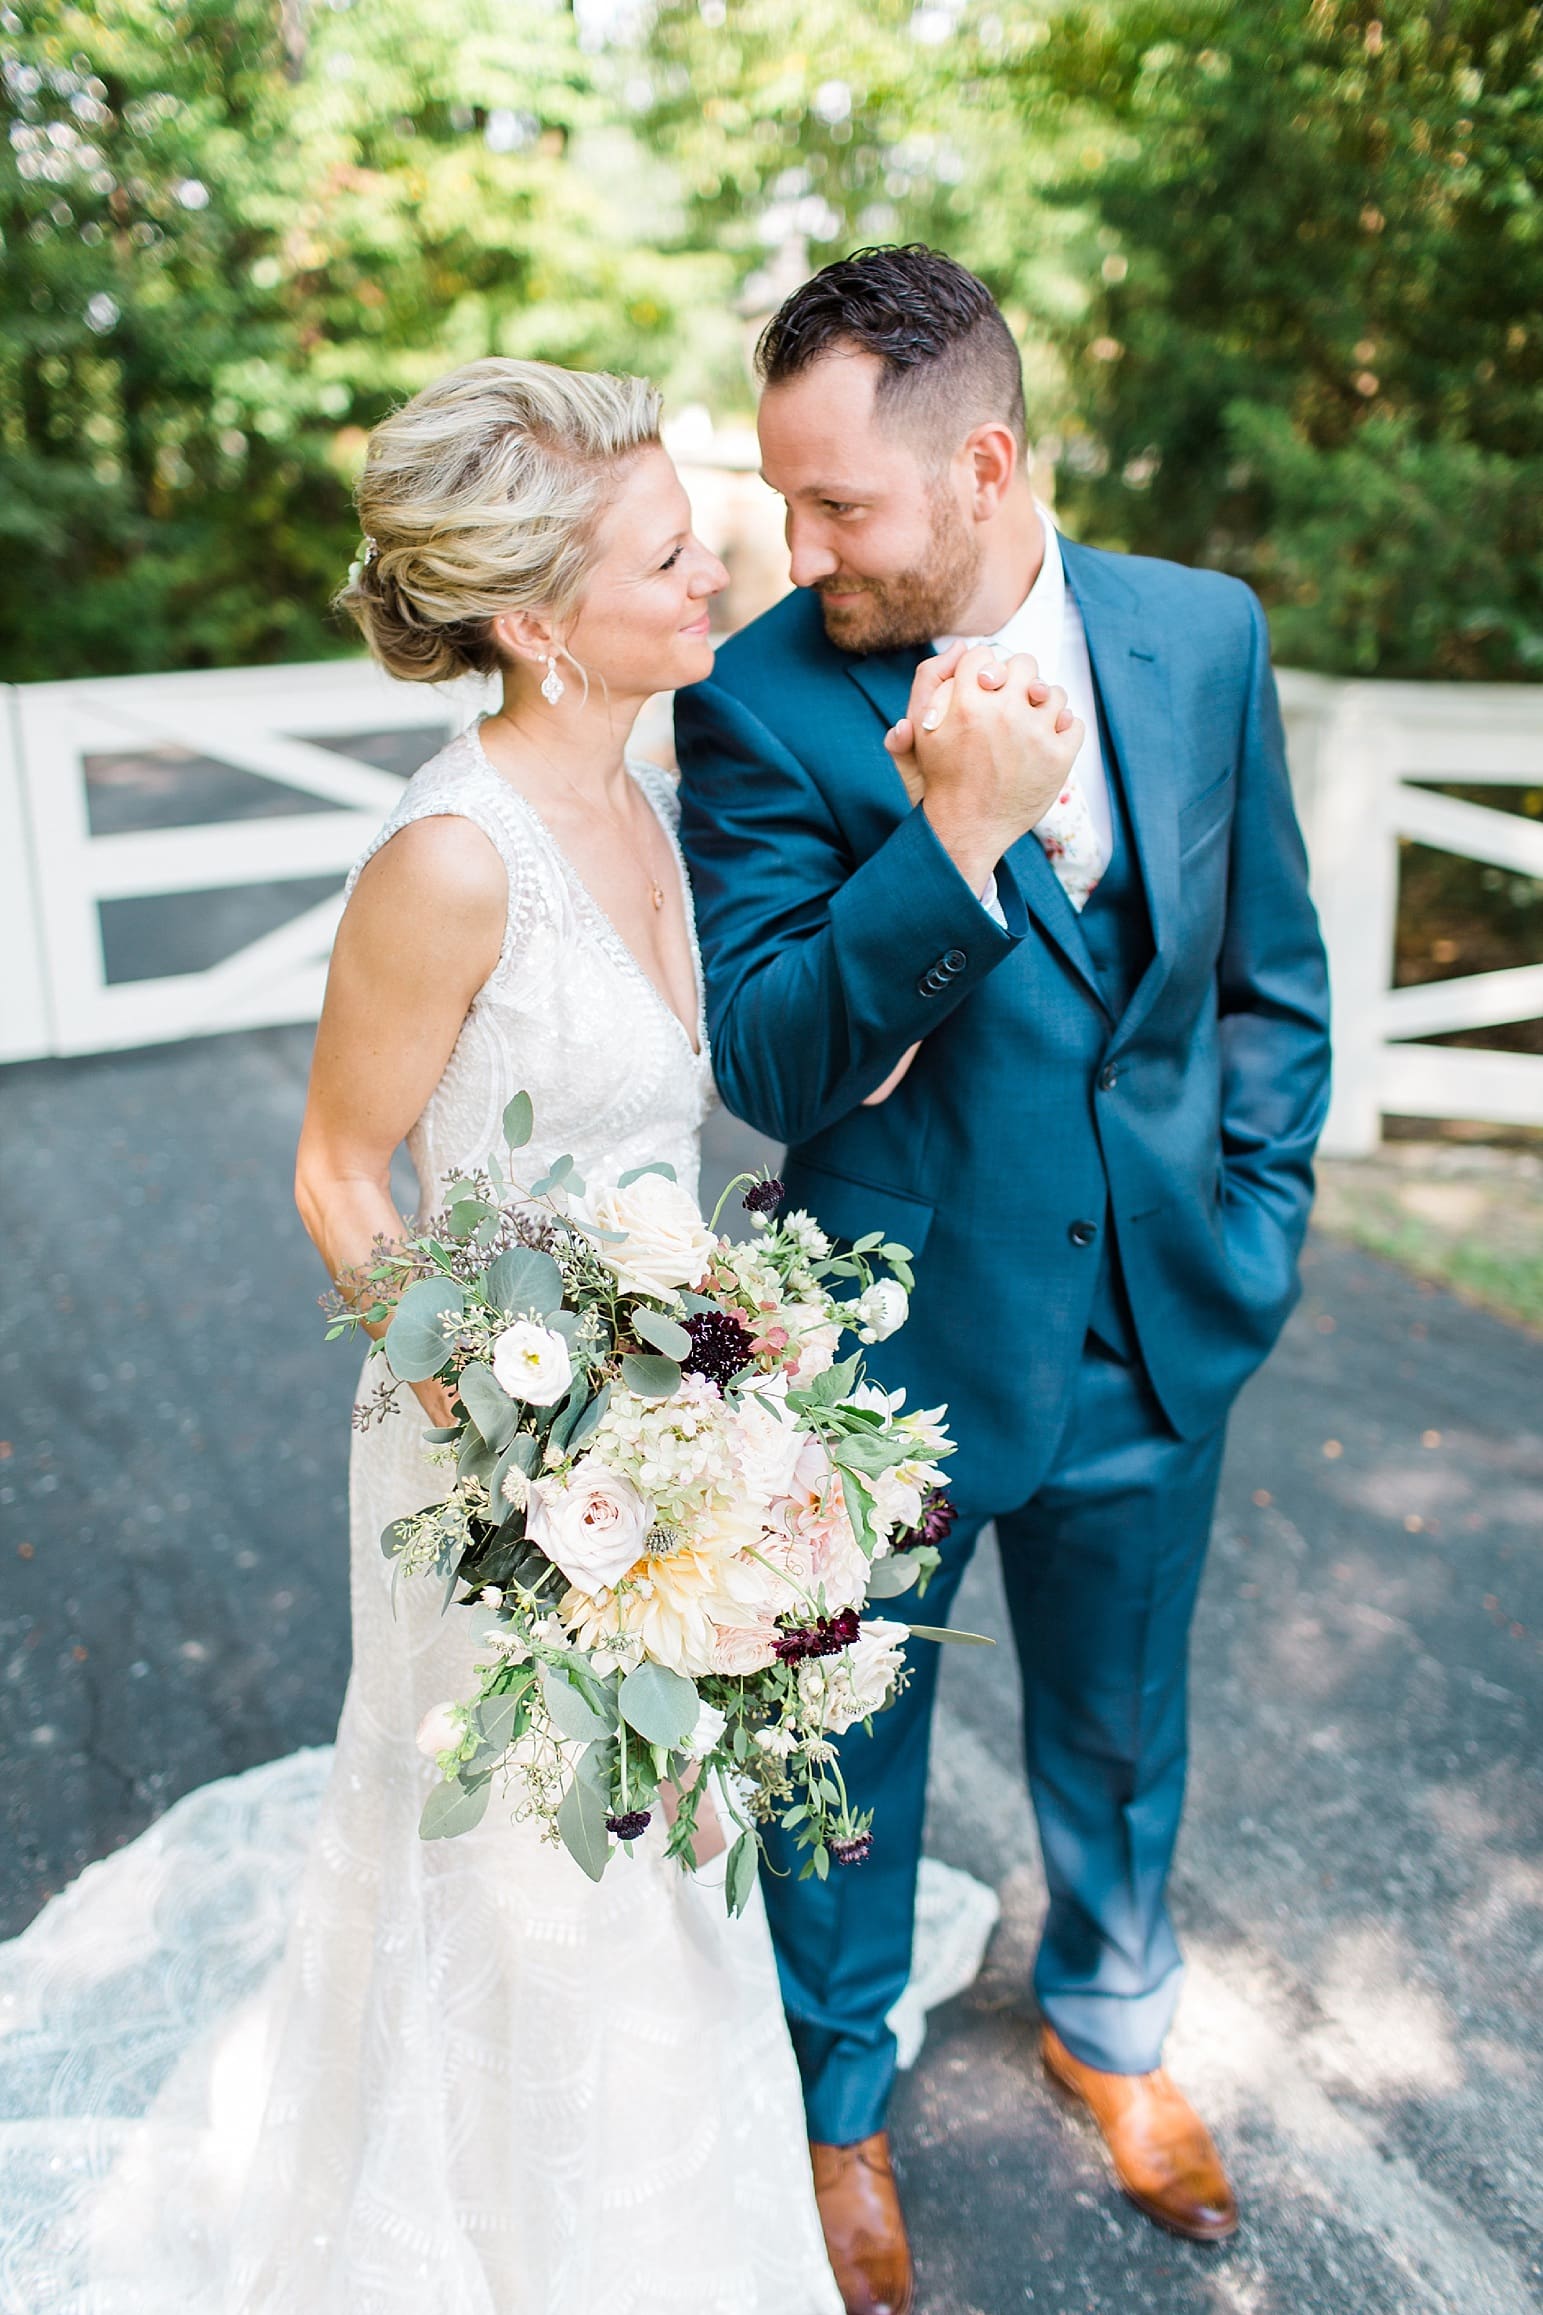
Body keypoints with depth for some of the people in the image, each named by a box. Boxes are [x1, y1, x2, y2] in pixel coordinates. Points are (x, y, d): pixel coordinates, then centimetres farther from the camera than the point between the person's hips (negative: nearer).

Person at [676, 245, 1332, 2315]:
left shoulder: (1205, 633, -5)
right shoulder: (760, 704, -16)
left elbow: (1269, 974, 5)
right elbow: (770, 1065, -20)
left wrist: (1252, 1231, 1)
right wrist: (955, 833, -31)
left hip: (1157, 1331, 3)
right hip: (891, 1347, -3)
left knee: (1120, 1724, 24)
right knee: (848, 1752, 18)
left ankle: (1107, 2016, 56)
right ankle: (842, 2101, 47)